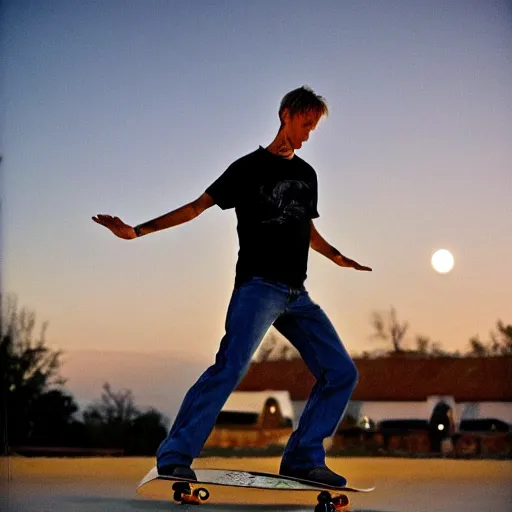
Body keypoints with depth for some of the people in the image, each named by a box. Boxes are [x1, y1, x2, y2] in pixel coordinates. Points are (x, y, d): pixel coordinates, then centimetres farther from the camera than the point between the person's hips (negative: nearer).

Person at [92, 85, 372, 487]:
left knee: (341, 372, 0)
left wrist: (337, 257, 37)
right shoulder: (250, 167, 2)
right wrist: (138, 230, -7)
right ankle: (175, 457, -21)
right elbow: (198, 206, -1)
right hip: (258, 287, -7)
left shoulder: (306, 175, 19)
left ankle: (303, 458, 3)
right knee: (231, 366, -25)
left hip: (297, 296, 7)